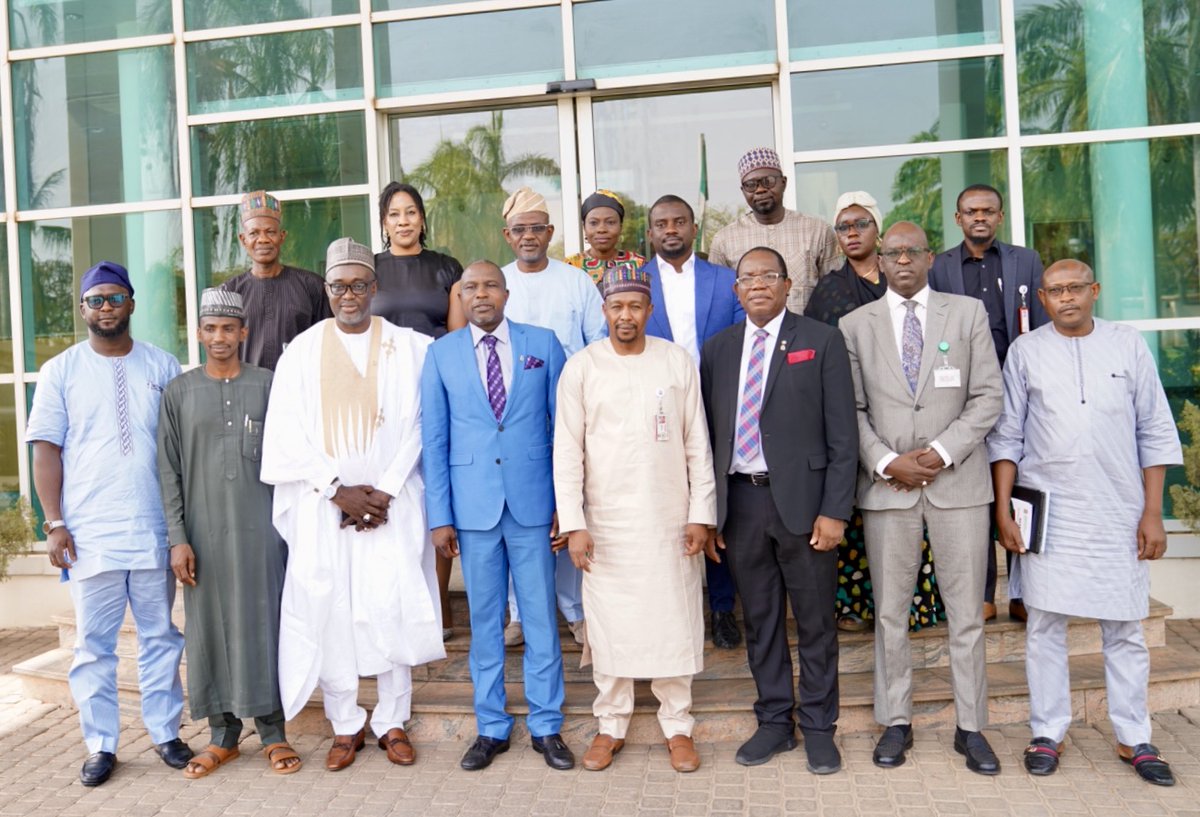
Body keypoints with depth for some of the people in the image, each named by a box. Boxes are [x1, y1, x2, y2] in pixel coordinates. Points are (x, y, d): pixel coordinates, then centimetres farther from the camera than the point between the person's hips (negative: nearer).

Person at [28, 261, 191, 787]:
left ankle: (165, 733, 21)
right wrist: (54, 523, -5)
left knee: (160, 637, 9)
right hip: (89, 535, 0)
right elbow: (46, 449, 3)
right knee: (93, 645, 6)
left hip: (155, 531, 1)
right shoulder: (60, 372, 6)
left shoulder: (162, 367, 7)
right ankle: (101, 746, 18)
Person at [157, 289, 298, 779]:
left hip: (261, 527, -1)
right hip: (204, 531, 1)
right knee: (211, 627, 6)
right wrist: (177, 538, -2)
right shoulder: (180, 392, 6)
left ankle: (272, 730, 14)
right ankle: (223, 735, 19)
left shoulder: (268, 385, 4)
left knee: (262, 622, 2)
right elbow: (169, 470, 4)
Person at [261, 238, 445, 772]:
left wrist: (385, 492, -10)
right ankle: (345, 726, 17)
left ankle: (392, 722, 14)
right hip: (321, 506, 1)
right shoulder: (302, 352, 7)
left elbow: (418, 425, 0)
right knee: (327, 609, 1)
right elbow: (288, 433, 1)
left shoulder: (410, 348, 5)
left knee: (393, 606, -2)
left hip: (392, 502, -1)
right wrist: (339, 490, -9)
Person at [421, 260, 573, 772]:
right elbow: (433, 439, 4)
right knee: (484, 620, 10)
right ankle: (491, 728, 24)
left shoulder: (543, 344, 3)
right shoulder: (441, 354, 4)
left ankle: (546, 726, 21)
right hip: (472, 505, 1)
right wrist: (439, 515, -1)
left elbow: (564, 426, 4)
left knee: (540, 618, 6)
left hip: (533, 502, 0)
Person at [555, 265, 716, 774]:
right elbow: (568, 452, -2)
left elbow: (697, 446, 3)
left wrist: (701, 515, -1)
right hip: (606, 521, 0)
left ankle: (677, 725, 21)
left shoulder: (678, 362, 1)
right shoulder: (580, 368, -1)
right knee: (609, 624, 7)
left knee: (674, 622, 5)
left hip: (669, 520, 0)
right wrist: (573, 524, -8)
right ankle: (611, 726, 23)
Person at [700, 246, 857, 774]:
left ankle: (819, 727, 24)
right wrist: (709, 511, 5)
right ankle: (774, 721, 28)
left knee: (815, 621, 8)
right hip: (740, 501, 3)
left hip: (802, 499, -3)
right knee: (760, 619, 13)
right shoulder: (717, 350, 10)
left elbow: (842, 434, -4)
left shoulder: (821, 341, 0)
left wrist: (834, 511, -10)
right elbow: (709, 434, 10)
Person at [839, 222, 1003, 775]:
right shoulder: (856, 326, 7)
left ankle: (970, 726, 18)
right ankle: (895, 722, 20)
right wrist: (887, 461, -10)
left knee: (967, 611, 6)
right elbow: (851, 410, 3)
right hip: (886, 484, 0)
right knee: (890, 612, 7)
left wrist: (941, 453, -10)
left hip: (958, 481, 0)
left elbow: (987, 397, 1)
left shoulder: (969, 313, 7)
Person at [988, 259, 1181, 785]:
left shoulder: (1128, 345, 4)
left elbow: (1155, 434, 5)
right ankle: (1048, 733, 18)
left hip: (1118, 514, 1)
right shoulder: (1025, 352, 3)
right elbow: (1007, 436, 3)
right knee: (1044, 627, 5)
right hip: (1047, 513, 0)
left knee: (1125, 629, 8)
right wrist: (1003, 511, -2)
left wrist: (1153, 513, 0)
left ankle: (1134, 739, 21)